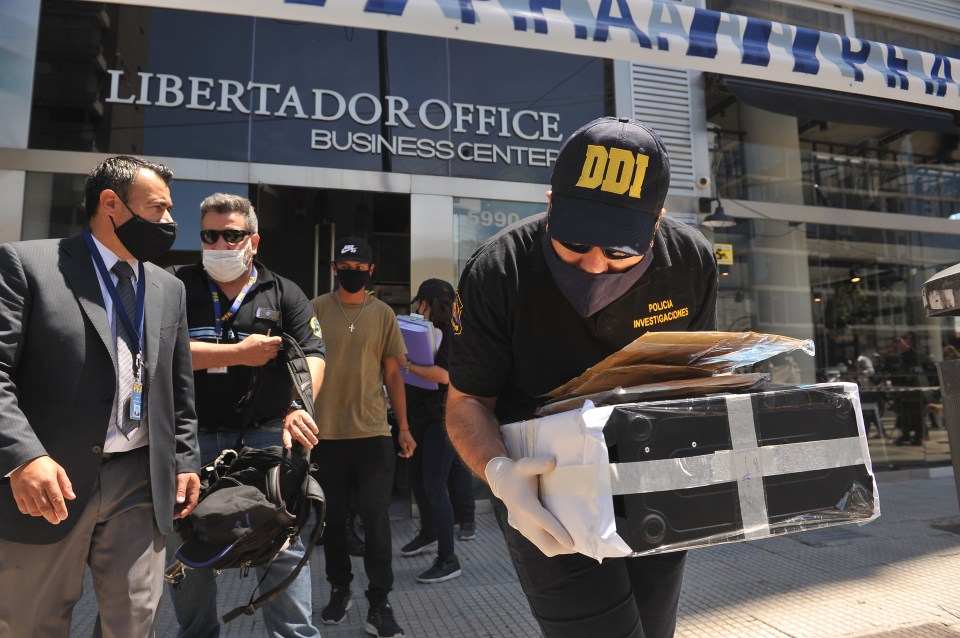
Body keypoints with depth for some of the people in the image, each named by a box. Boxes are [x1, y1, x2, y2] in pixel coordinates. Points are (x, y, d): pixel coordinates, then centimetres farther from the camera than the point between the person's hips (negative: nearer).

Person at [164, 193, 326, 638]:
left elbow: (313, 354, -1)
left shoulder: (284, 293, 8)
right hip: (191, 438, 1)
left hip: (266, 435, -1)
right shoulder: (176, 285, 6)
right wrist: (239, 353, -9)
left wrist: (298, 406, -19)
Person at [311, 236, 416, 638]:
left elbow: (392, 373, 8)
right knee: (333, 519, 14)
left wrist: (404, 428, 6)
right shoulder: (315, 310, 1)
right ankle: (340, 591, 34)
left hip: (373, 433, 0)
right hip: (326, 433, 1)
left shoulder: (383, 314, 4)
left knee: (377, 521, 0)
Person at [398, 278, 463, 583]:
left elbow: (444, 375, -26)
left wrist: (407, 364, -19)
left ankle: (448, 559, 4)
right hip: (418, 414, 9)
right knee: (416, 478, 19)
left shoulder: (451, 334, -13)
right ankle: (428, 533, 42)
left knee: (434, 486, -7)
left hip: (442, 418, -9)